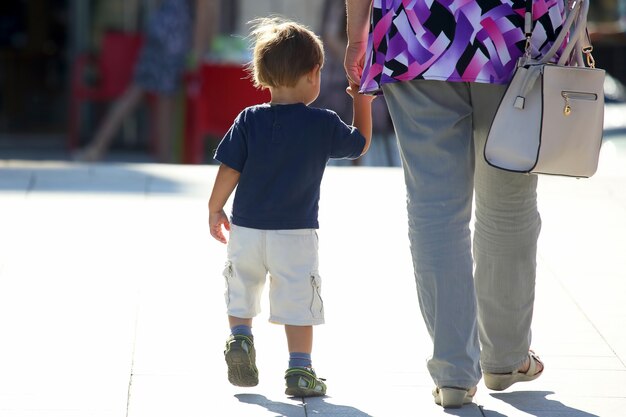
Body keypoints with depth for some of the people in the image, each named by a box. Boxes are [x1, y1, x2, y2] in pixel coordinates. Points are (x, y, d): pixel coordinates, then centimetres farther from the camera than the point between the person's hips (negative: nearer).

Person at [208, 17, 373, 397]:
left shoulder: (249, 121, -3)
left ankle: (240, 336, 2)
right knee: (298, 300, 3)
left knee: (241, 287, 21)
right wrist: (363, 103, 22)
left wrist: (215, 210, 10)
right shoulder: (324, 124, -7)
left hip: (246, 228, 2)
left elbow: (229, 170, -3)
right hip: (296, 233, -2)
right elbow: (361, 143, 11)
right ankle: (299, 370, 1)